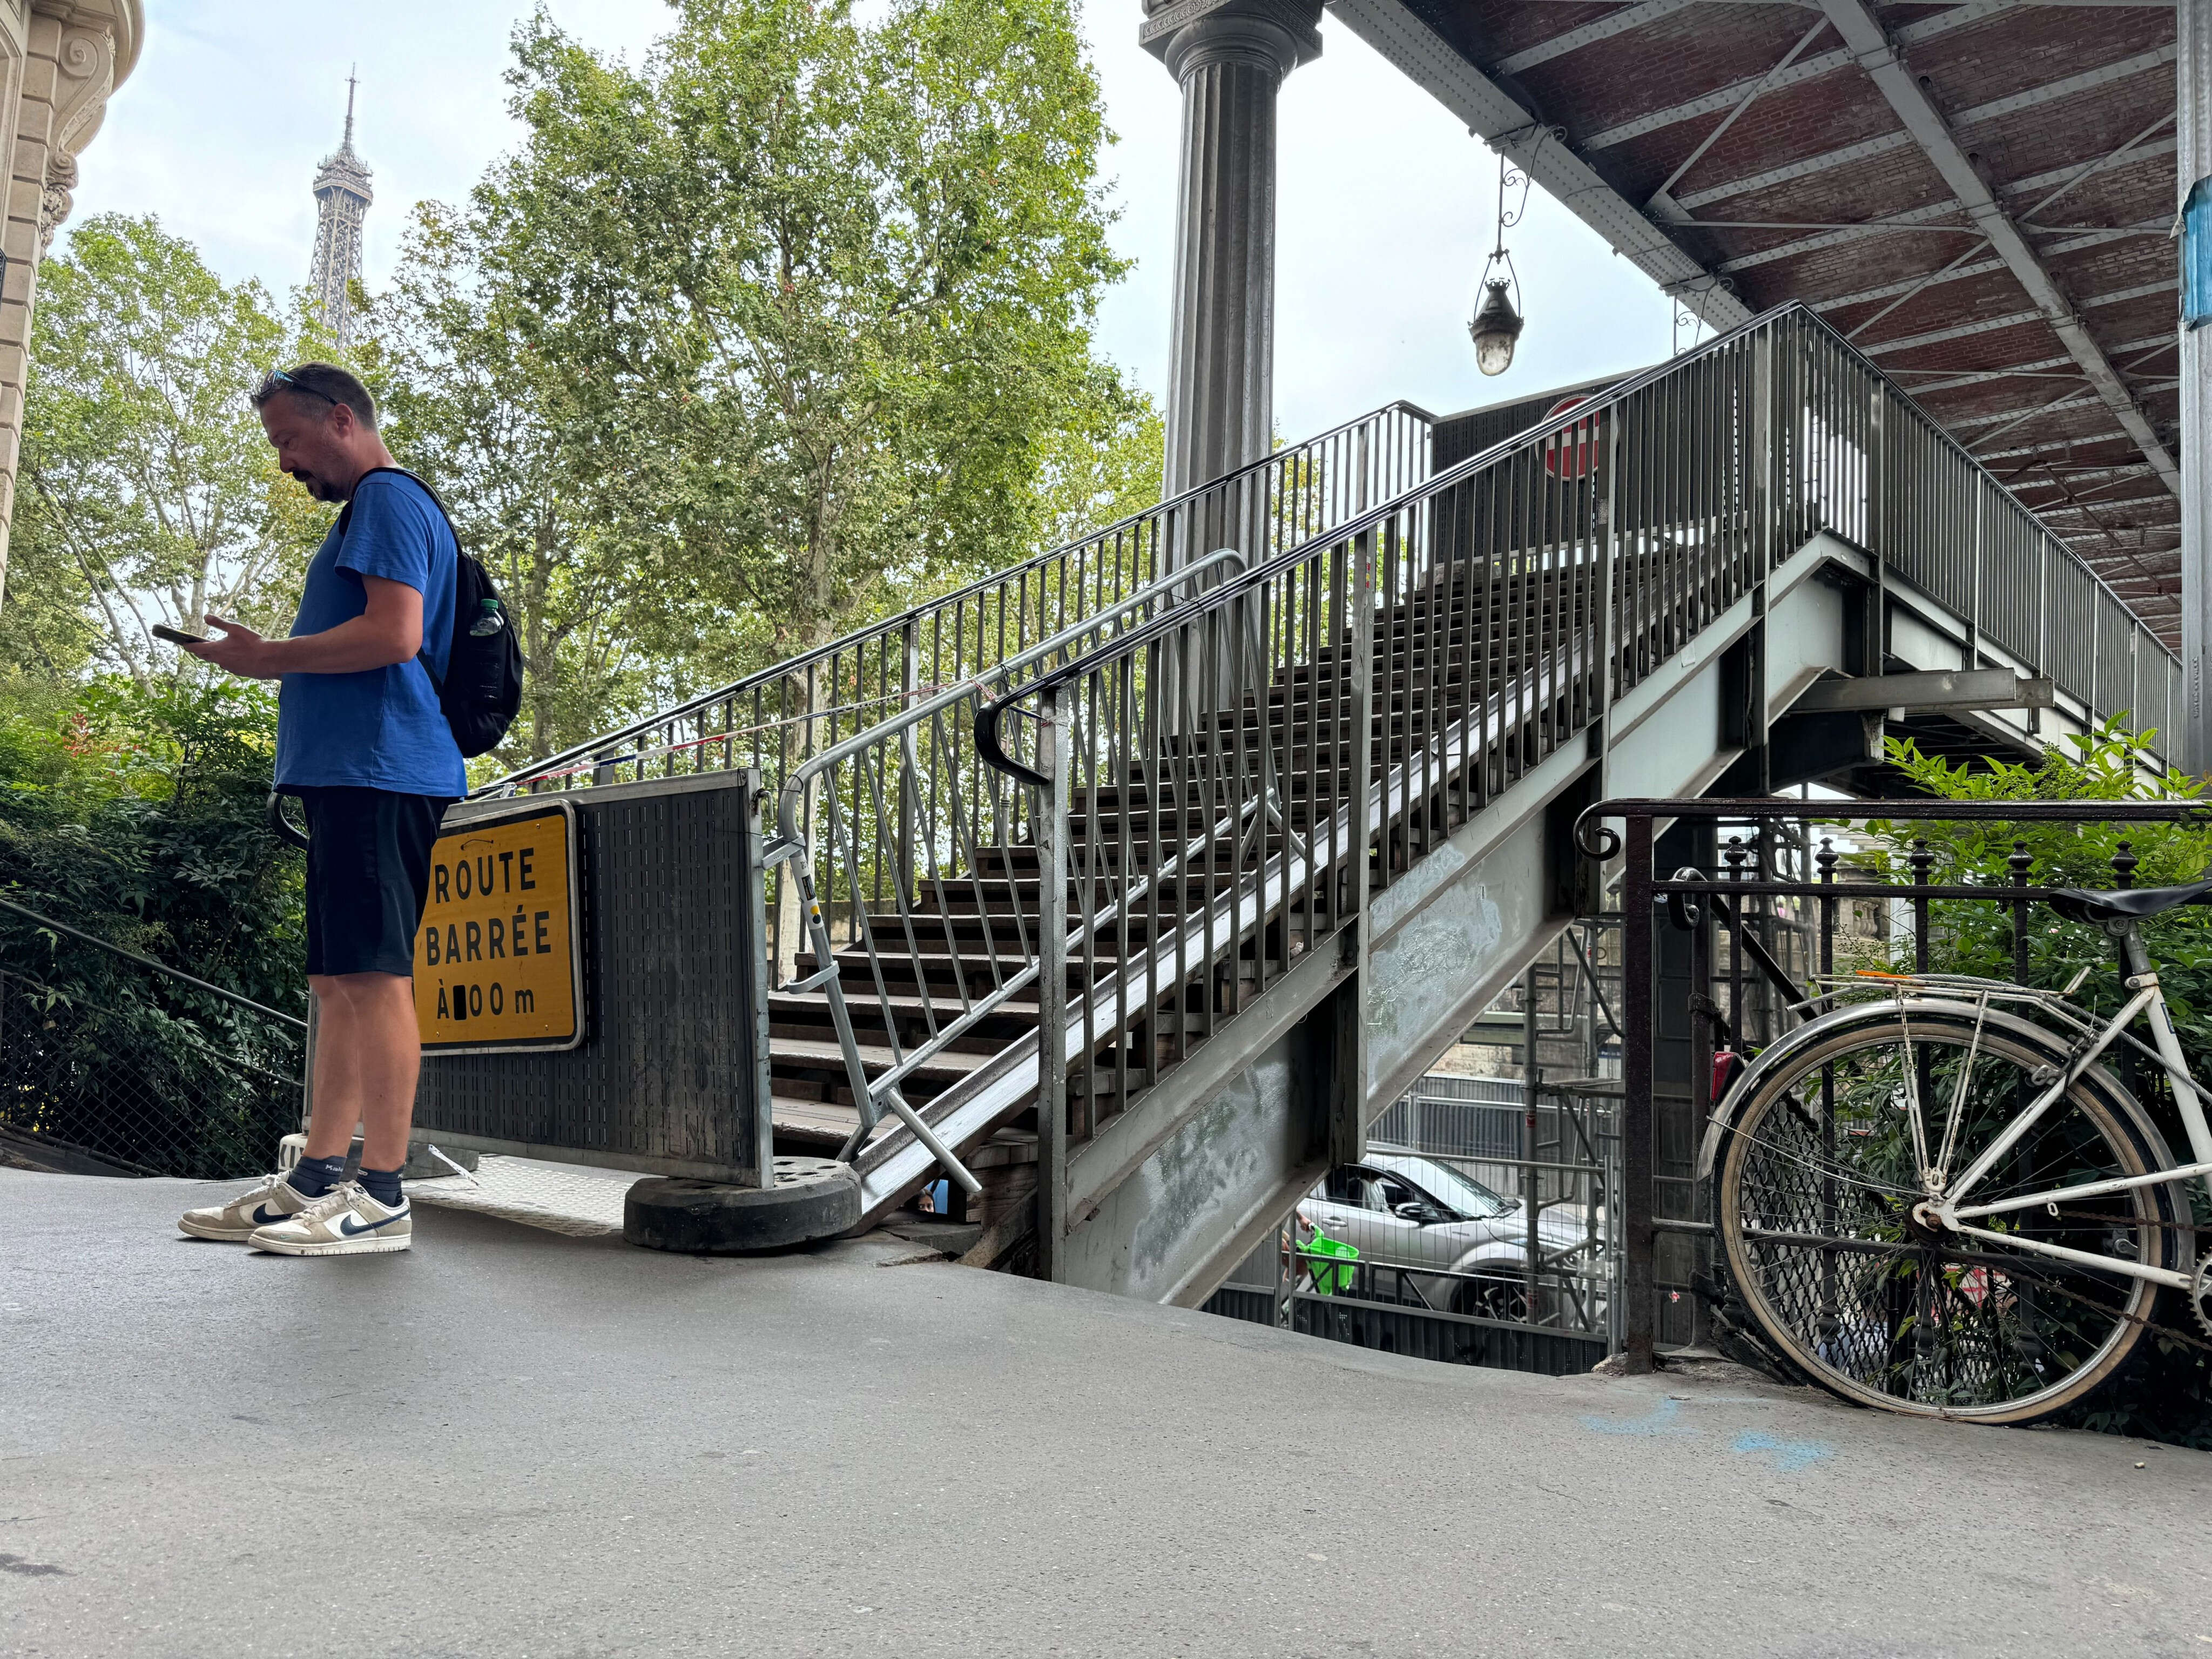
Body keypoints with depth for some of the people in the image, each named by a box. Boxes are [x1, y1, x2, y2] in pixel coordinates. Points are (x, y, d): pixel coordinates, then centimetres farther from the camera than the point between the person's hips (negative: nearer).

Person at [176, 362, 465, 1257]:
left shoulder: (387, 499, -4)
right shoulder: (372, 510, 28)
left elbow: (394, 636, -18)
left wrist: (271, 657, -8)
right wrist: (270, 659, 18)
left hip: (379, 772, -11)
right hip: (354, 774, 11)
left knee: (373, 977, -11)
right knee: (338, 981, 9)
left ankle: (382, 1197, -9)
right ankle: (316, 1181, 14)